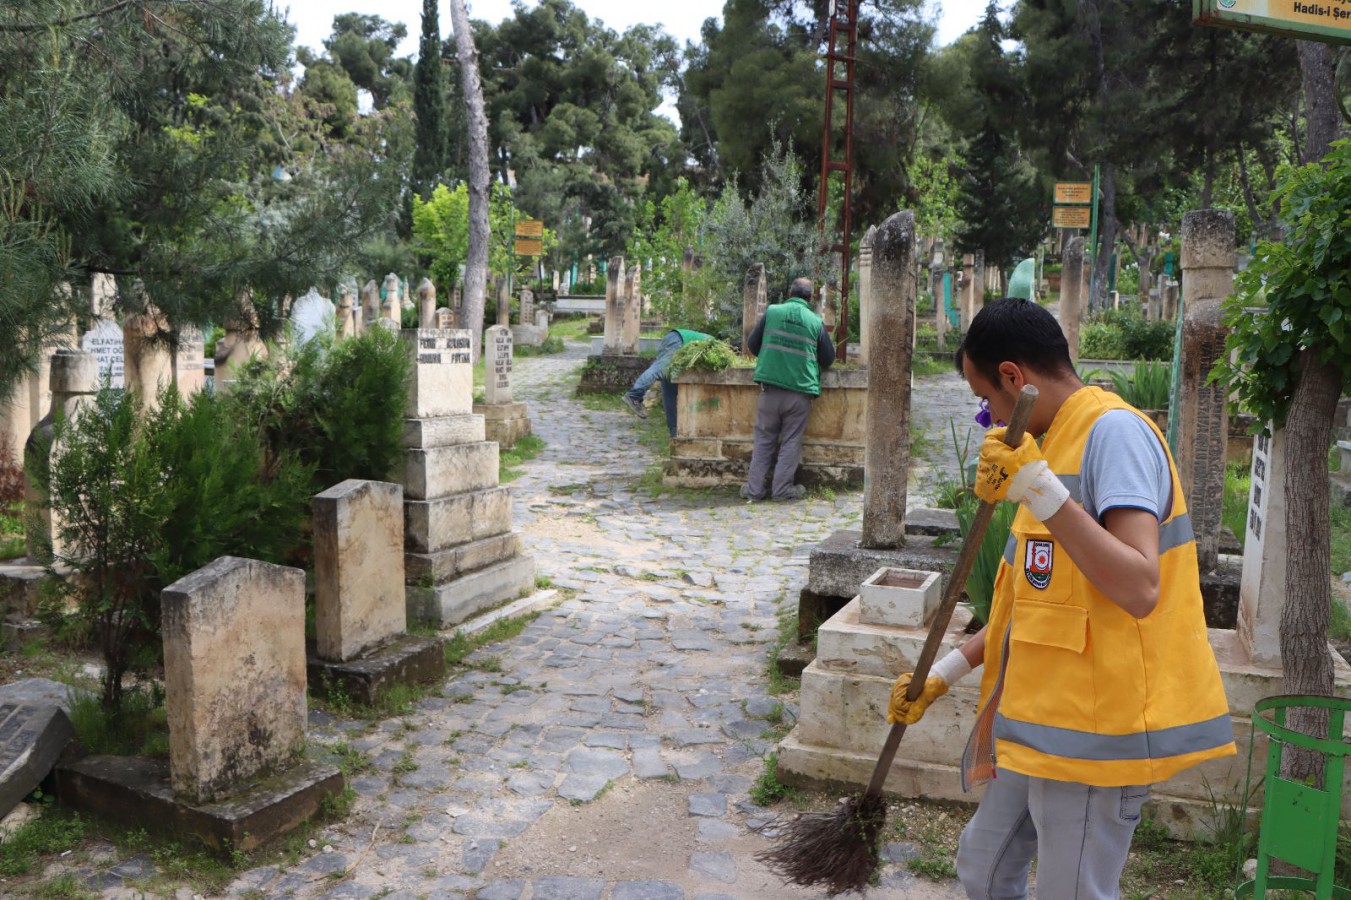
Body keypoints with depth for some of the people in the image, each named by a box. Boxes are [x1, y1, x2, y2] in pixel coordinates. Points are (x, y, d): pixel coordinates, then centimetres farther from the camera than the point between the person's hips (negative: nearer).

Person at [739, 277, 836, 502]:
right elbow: (828, 358, 9)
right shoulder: (815, 321, 2)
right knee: (791, 441, 9)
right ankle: (782, 489, 9)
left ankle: (754, 489, 9)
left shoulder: (772, 311, 3)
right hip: (800, 391, -1)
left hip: (770, 388, 1)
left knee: (764, 440, 9)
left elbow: (752, 344, 9)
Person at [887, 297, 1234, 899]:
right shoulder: (1060, 442, 15)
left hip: (1094, 728, -10)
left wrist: (1040, 488, -32)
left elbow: (1138, 591, -28)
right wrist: (945, 672, 18)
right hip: (1043, 723, 10)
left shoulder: (1115, 431, -15)